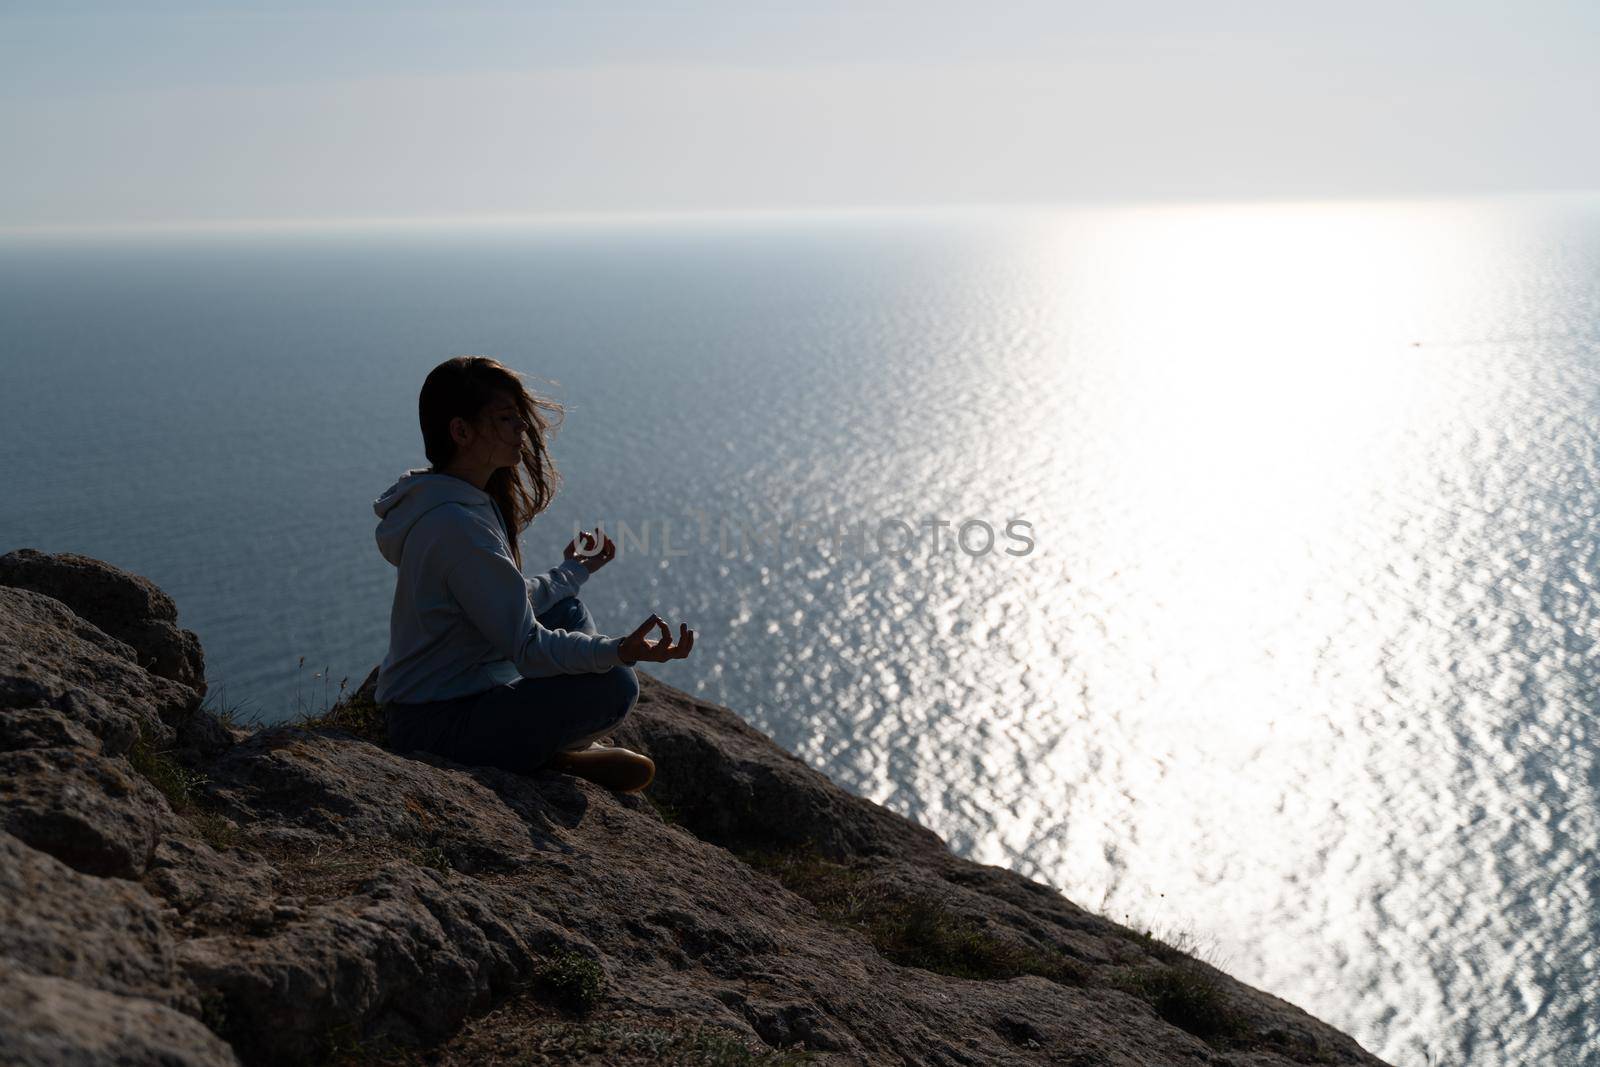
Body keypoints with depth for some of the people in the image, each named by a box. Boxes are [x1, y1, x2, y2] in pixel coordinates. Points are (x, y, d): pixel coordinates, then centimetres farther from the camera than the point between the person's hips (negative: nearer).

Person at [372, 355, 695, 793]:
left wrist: (573, 571, 33)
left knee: (567, 611, 23)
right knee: (615, 685, -22)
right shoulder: (457, 526, -25)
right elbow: (527, 646, -26)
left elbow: (513, 603, 18)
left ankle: (571, 747, 10)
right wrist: (619, 651, -38)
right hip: (438, 726, -11)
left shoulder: (470, 502, 7)